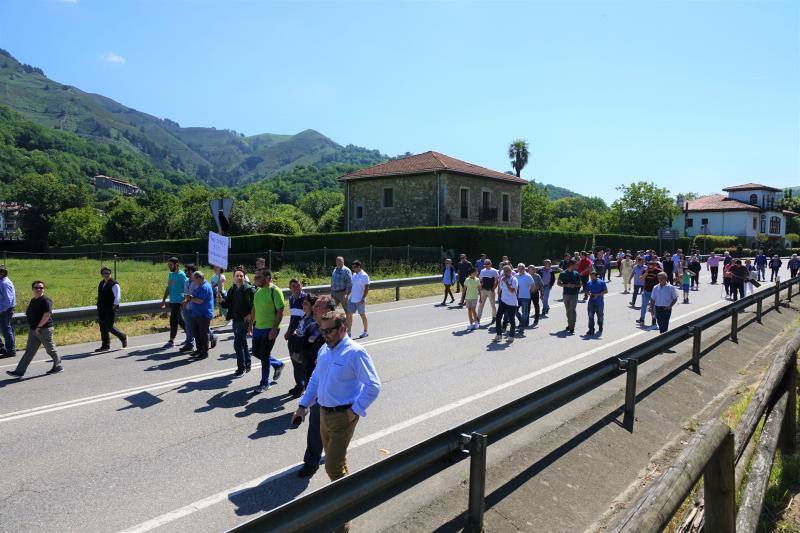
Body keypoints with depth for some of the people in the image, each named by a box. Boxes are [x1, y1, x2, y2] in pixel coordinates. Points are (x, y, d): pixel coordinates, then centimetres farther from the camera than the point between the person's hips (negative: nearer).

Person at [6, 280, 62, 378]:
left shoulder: (45, 300, -14)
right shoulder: (33, 300, 13)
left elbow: (47, 315, -23)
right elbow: (29, 314, 24)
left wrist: (39, 327, -22)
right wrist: (32, 327, 16)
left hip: (44, 329, -8)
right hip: (33, 330, 8)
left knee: (50, 349, 5)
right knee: (29, 350, 6)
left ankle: (58, 366, 22)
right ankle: (19, 371, 6)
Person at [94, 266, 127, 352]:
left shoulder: (114, 284, -11)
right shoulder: (101, 283, 13)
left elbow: (117, 297, -15)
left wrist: (114, 306, -19)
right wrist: (99, 307, 19)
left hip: (110, 309, -8)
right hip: (102, 310, 8)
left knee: (109, 327, -7)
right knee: (103, 327, 8)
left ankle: (123, 337, 16)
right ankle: (105, 346, 16)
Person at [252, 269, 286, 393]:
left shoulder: (275, 291, -15)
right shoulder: (258, 291, 9)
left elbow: (280, 312, -17)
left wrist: (274, 329, -21)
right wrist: (251, 324, 14)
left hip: (269, 329, -8)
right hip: (258, 327, 8)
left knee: (264, 356, -1)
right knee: (256, 352, 14)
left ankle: (264, 383, 16)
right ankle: (278, 364, 36)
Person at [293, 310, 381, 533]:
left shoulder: (355, 353, -18)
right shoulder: (324, 350, 5)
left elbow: (373, 386, -16)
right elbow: (315, 379, 17)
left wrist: (355, 410, -16)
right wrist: (303, 405, 14)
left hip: (343, 416, -7)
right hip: (324, 414, 7)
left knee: (333, 466, -5)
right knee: (336, 461, 22)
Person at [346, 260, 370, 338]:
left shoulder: (364, 275, -11)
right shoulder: (354, 274, 10)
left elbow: (367, 288, -13)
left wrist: (363, 298, -18)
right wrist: (348, 294, 13)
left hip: (360, 300, -7)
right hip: (352, 299, 7)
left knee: (362, 315, 5)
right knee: (349, 314, 4)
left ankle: (365, 332, 18)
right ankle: (349, 332, 11)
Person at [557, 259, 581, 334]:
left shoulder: (576, 274, 4)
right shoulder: (563, 274, 1)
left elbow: (579, 284, 9)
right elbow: (559, 283, 3)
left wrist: (574, 285, -12)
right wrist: (566, 285, -14)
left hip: (574, 294, -1)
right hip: (566, 294, 1)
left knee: (572, 310, -11)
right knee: (568, 310, 11)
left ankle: (572, 327, -12)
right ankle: (569, 325, 23)